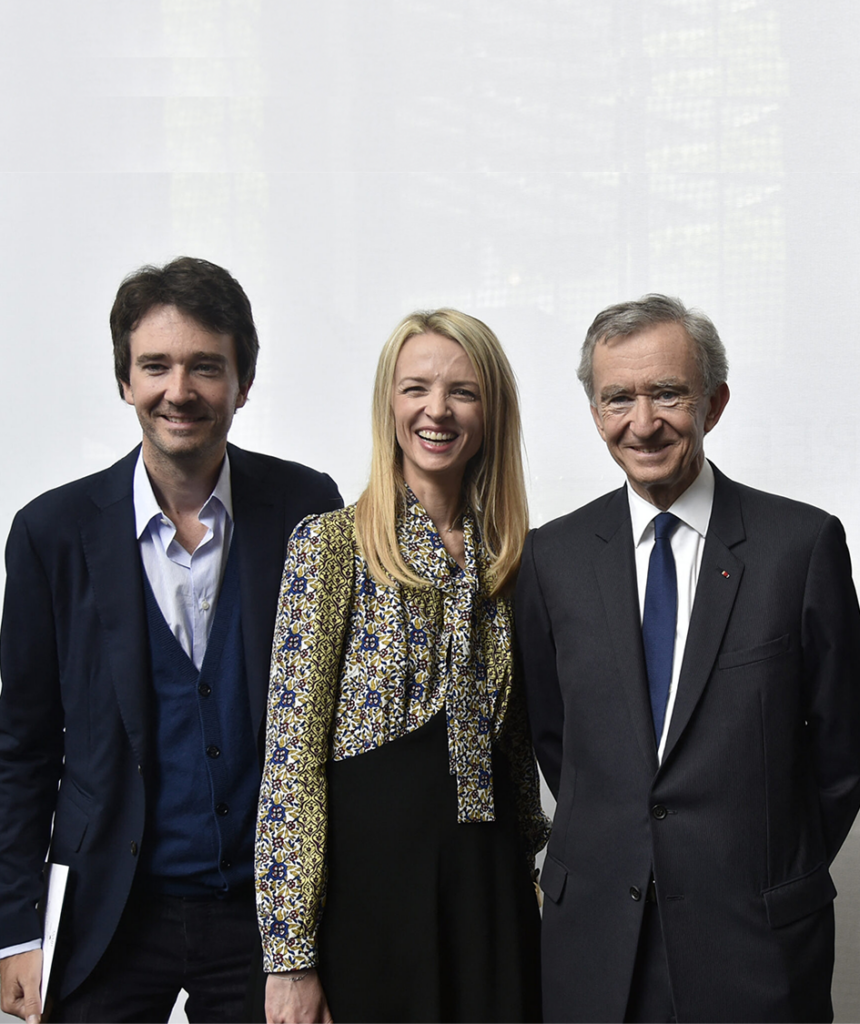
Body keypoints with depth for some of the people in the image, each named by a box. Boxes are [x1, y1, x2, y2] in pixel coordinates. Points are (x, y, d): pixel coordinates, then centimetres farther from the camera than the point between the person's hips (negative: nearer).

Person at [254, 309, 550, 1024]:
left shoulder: (509, 555, 7)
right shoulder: (331, 544, -7)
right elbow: (292, 758, -10)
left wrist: (529, 861, 12)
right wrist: (290, 955, -13)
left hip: (492, 885, 4)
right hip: (370, 878, -4)